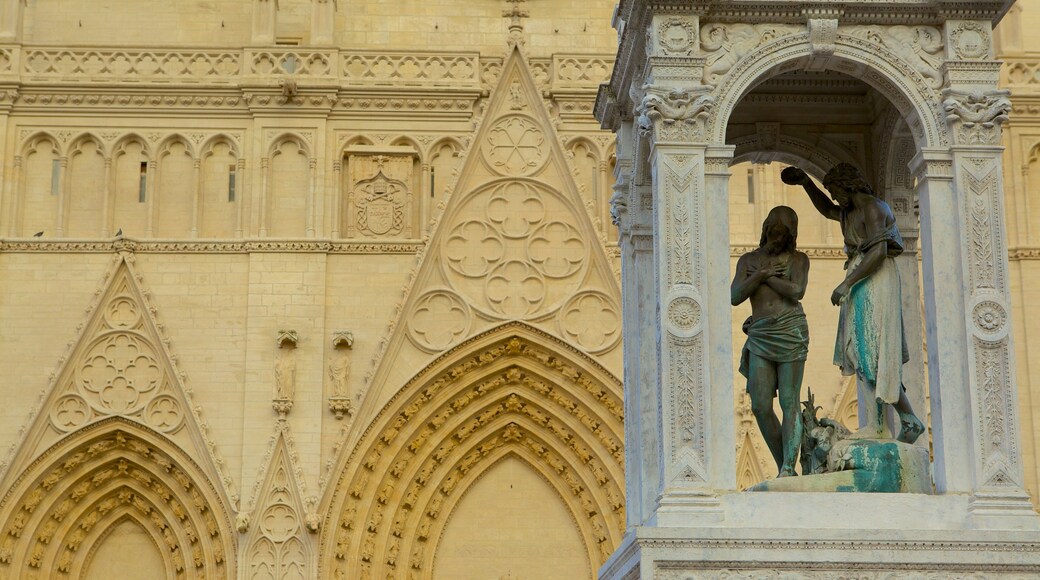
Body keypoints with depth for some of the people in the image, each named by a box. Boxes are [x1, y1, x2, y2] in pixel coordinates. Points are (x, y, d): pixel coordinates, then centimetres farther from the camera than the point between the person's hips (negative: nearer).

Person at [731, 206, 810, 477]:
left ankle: (789, 467, -12)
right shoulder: (748, 260, 18)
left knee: (789, 402, -7)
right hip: (760, 336, 3)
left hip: (790, 332, -3)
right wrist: (761, 275, -6)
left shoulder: (798, 259, 10)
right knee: (760, 406, -6)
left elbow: (797, 291, -8)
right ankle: (784, 467, 4)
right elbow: (735, 296, 4)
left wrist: (764, 276, 0)